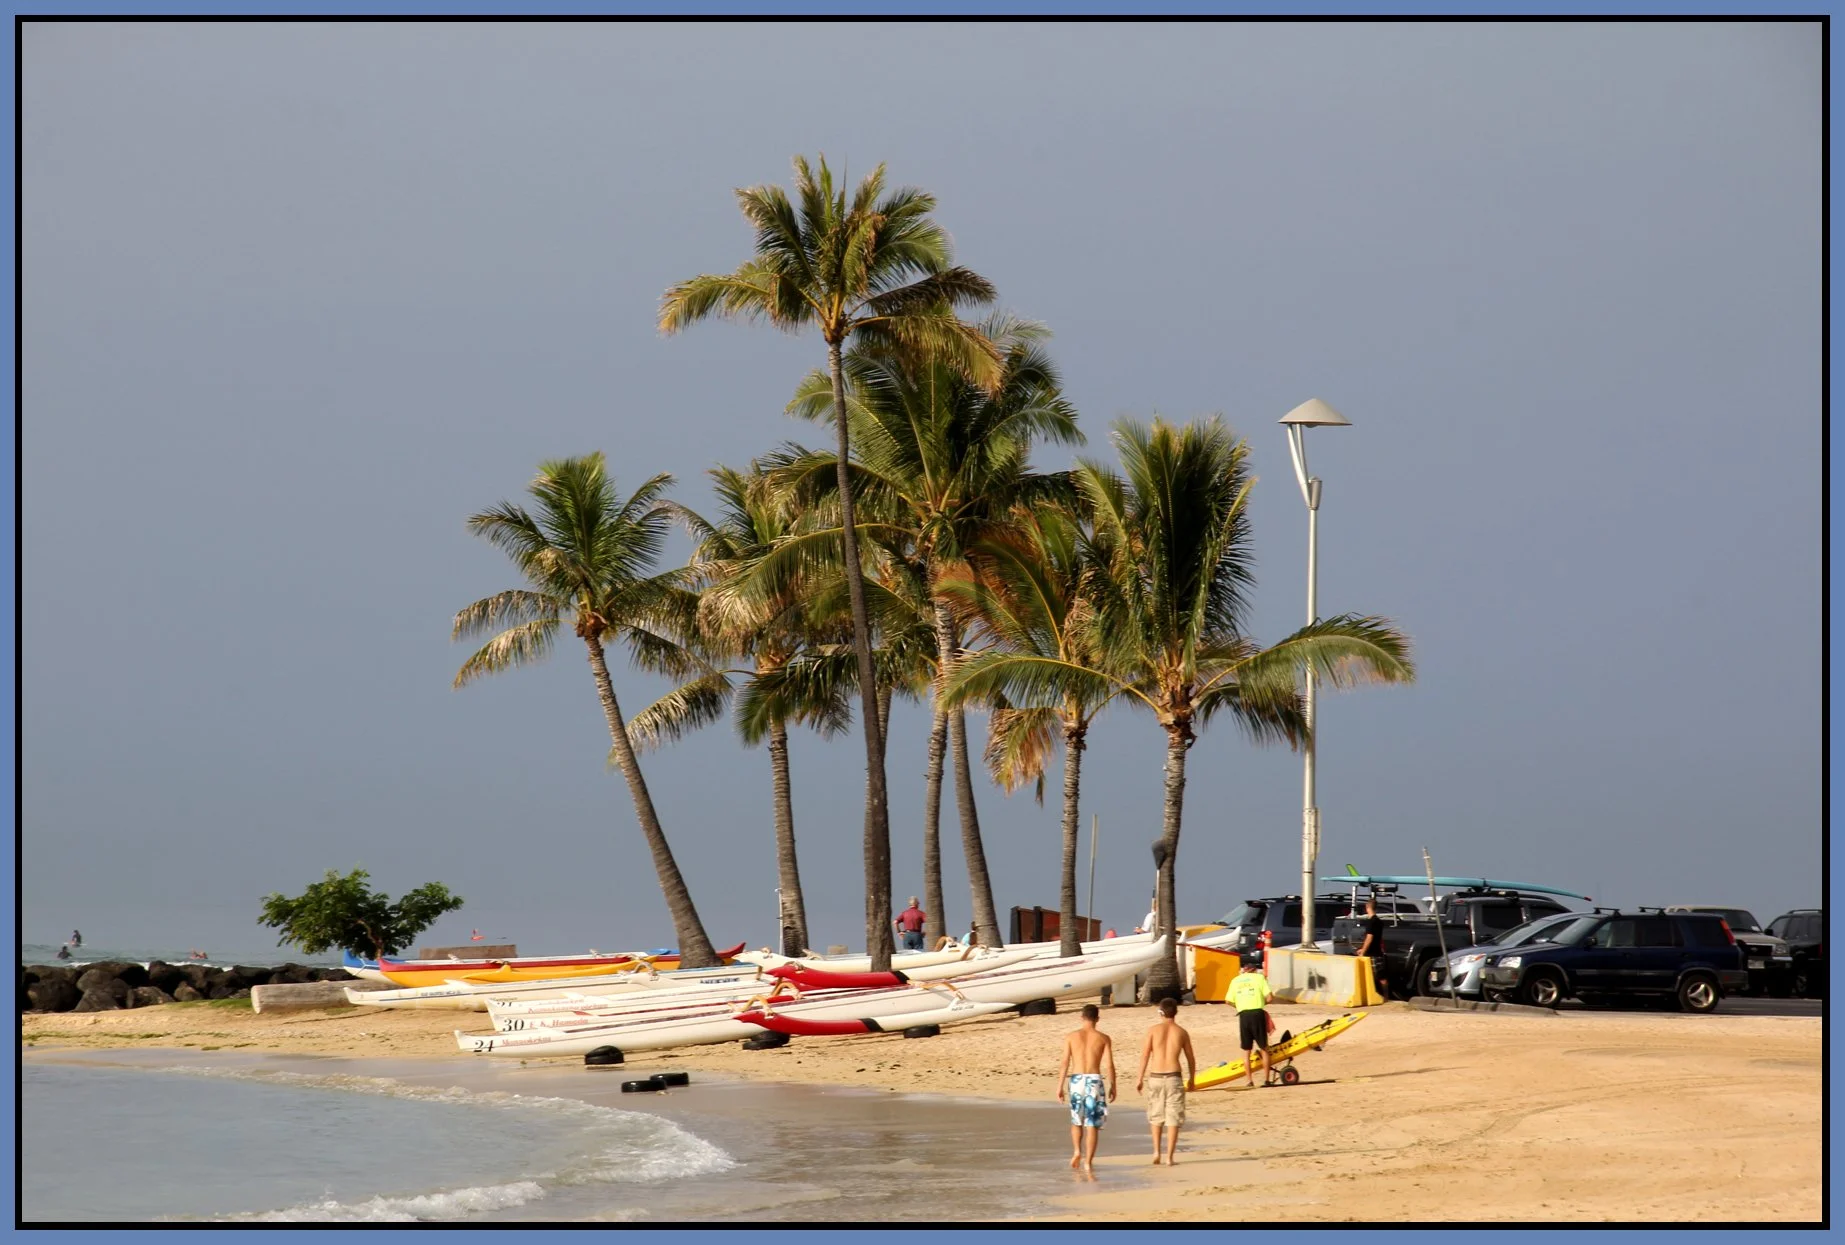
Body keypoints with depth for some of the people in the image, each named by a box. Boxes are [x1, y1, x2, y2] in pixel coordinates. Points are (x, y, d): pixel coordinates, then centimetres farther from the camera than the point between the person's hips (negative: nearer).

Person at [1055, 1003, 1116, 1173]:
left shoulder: (1072, 1037, 3)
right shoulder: (1104, 1038, 1)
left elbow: (1064, 1063, -1)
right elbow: (1109, 1064, -3)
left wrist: (1060, 1087, 3)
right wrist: (1112, 1087, 6)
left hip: (1076, 1080, 1)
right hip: (1094, 1081, -1)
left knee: (1077, 1120, 20)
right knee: (1092, 1124, 3)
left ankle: (1077, 1151, 3)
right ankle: (1088, 1162, -2)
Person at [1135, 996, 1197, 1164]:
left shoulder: (1153, 1030, -1)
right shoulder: (1181, 1032, 4)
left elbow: (1145, 1055, -5)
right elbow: (1191, 1059, 10)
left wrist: (1140, 1079, 2)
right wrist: (1191, 1079, 23)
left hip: (1155, 1077, 0)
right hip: (1174, 1077, 0)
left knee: (1156, 1117, 18)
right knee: (1173, 1119, 3)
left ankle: (1156, 1152, 11)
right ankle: (1169, 1157, 0)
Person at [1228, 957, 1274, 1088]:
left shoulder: (1235, 980, 10)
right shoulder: (1259, 977, 2)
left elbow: (1229, 1001, 7)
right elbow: (1269, 997, -5)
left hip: (1243, 1015, 2)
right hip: (1257, 1013, -2)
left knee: (1246, 1050, 11)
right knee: (1264, 1048, 9)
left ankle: (1250, 1081, 7)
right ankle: (1266, 1079, 6)